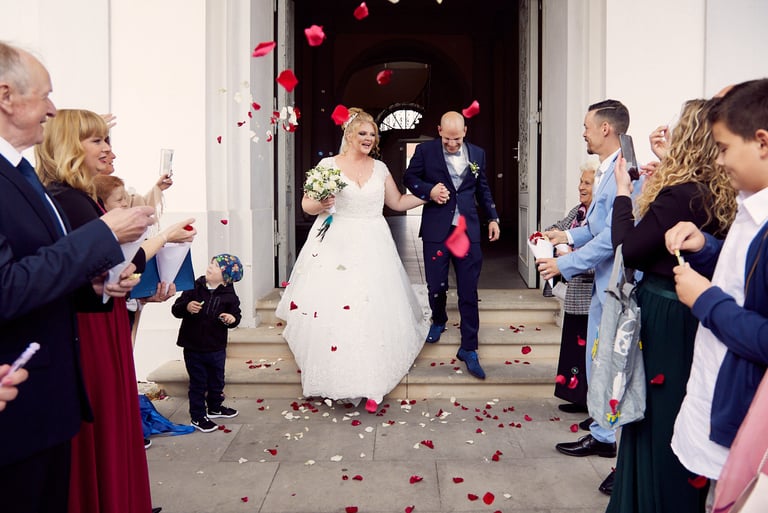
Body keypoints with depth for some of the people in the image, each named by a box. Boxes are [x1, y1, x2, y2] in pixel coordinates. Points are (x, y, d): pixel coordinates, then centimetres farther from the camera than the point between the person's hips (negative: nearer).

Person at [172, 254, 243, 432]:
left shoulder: (229, 296, -6)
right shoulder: (193, 288, -7)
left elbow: (236, 315, 2)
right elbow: (176, 309, -5)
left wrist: (232, 319, -21)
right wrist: (187, 307, -25)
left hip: (216, 348, 2)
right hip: (193, 347, -2)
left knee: (217, 381, 20)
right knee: (198, 383, 7)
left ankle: (215, 408, 43)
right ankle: (197, 417, 20)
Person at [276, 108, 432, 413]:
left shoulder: (380, 168, 11)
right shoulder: (328, 164, 2)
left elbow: (397, 202, 20)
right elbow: (306, 204, 3)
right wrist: (321, 204, -18)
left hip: (372, 249, 2)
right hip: (336, 247, -2)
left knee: (373, 313, -1)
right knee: (331, 311, -6)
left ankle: (370, 384, 7)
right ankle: (331, 377, 11)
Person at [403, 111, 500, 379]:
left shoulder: (477, 153, 9)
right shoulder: (425, 151, -1)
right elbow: (410, 178, 7)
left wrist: (492, 217, 15)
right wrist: (429, 191, -11)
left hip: (468, 230, 2)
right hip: (436, 230, -1)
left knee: (469, 292, 1)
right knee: (436, 286, 7)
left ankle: (468, 349, 9)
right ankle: (438, 321, 41)